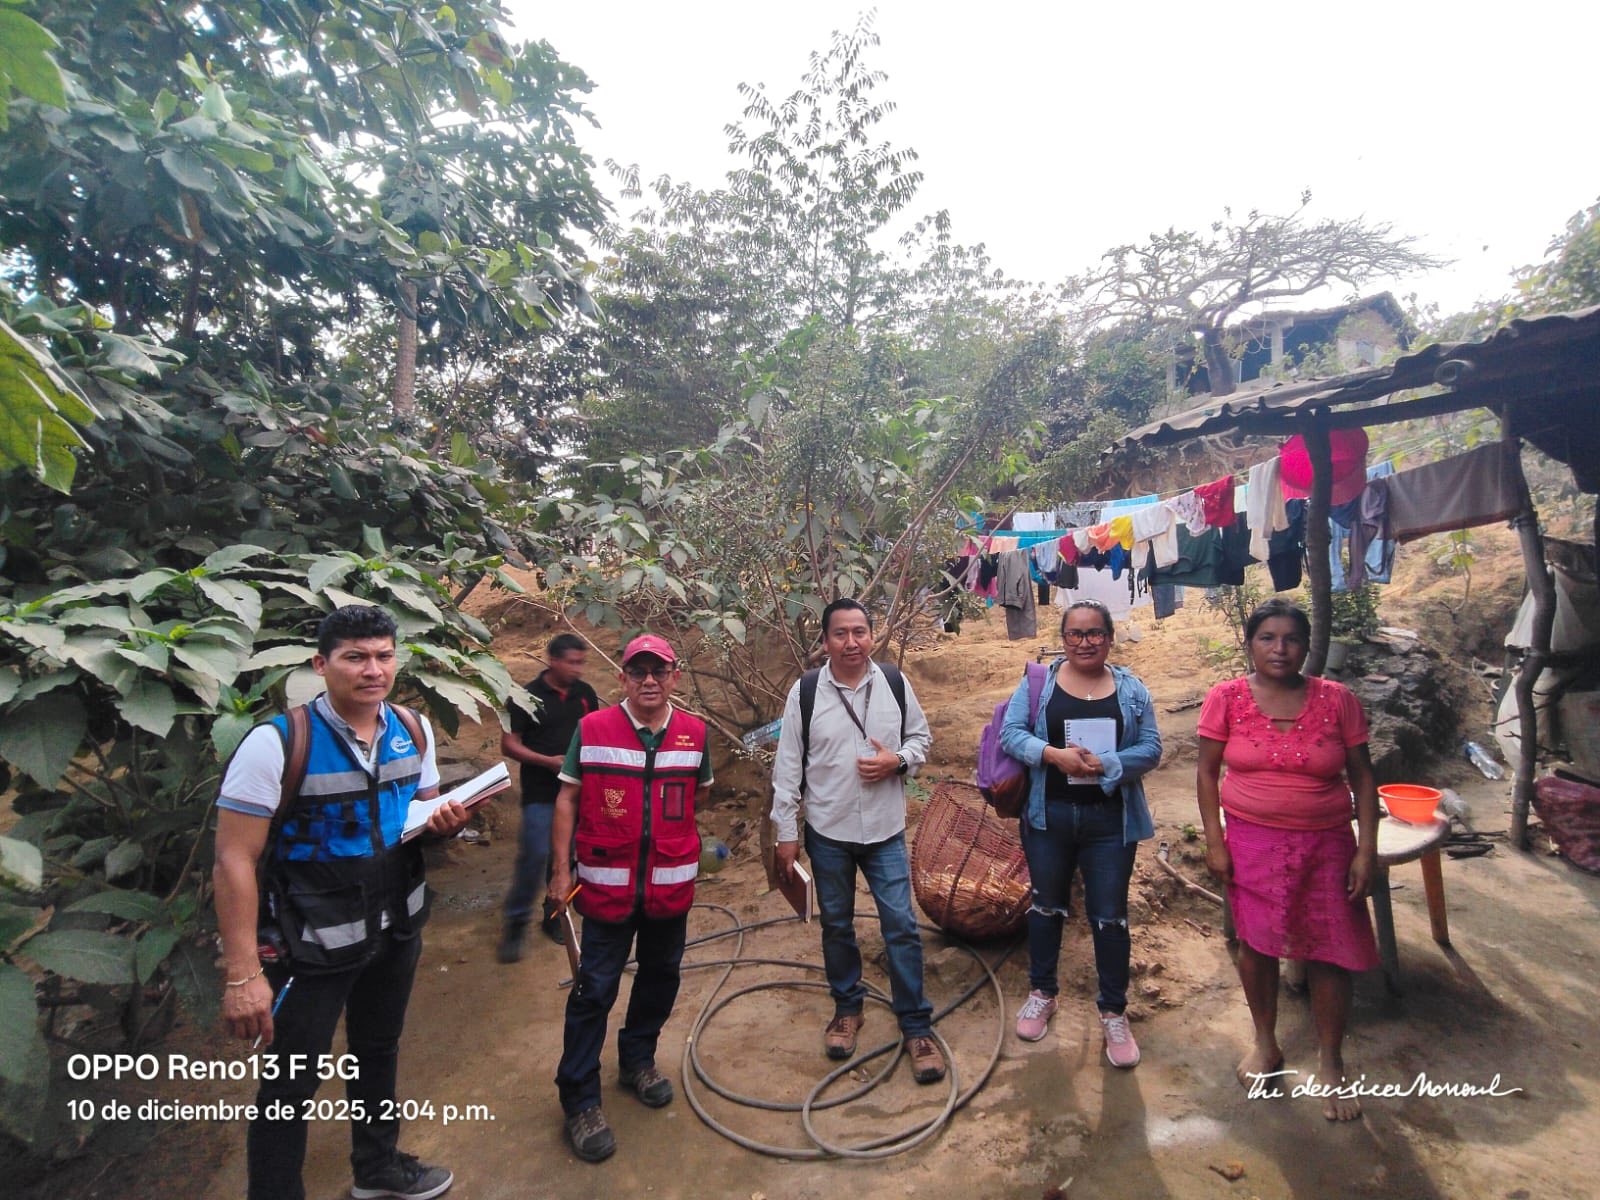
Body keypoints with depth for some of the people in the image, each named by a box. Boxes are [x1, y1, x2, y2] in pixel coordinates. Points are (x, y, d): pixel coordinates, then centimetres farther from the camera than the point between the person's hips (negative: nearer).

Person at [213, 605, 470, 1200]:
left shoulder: (413, 731, -5)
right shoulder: (276, 742, -22)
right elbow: (234, 861, -20)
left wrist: (443, 821, -15)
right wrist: (243, 975, -22)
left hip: (397, 928, 6)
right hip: (313, 943, -6)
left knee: (377, 1053, 26)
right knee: (291, 1083, 9)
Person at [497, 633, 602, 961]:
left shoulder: (585, 693, 4)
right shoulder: (529, 696, -9)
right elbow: (509, 744, -8)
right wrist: (548, 761, -19)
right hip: (541, 792, -4)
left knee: (565, 856, 12)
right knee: (535, 855, -7)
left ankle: (554, 917, 28)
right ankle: (515, 923, 10)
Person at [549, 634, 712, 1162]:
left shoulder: (694, 733, 0)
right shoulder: (592, 729, -7)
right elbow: (566, 799, -1)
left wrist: (690, 853, 9)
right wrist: (561, 870, -3)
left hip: (672, 884, 3)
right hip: (607, 885, -3)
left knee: (660, 976, 18)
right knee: (594, 990, 3)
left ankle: (638, 1058, 42)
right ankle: (580, 1099, 20)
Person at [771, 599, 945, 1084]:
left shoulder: (895, 684, -5)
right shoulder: (805, 692, -9)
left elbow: (921, 736, 8)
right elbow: (788, 767, -4)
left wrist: (898, 760, -14)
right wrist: (785, 833, -3)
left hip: (885, 831, 0)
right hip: (827, 833, 0)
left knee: (902, 926, 2)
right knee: (836, 925, 16)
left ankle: (916, 1026, 19)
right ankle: (848, 1008, 37)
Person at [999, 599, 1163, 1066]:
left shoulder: (1131, 690, 1)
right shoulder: (1039, 682, -2)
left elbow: (1151, 749, -4)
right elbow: (1011, 733, -8)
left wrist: (1104, 764, -20)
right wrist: (1054, 755, -24)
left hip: (1110, 820, 0)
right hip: (1048, 815, 0)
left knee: (1109, 917, 8)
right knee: (1046, 907, 16)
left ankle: (1114, 1013, 27)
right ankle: (1042, 993, 36)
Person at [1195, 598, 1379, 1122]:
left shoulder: (1337, 700, -5)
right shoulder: (1227, 698, -7)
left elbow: (1362, 777, 1)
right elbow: (1207, 772, -2)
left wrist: (1367, 849, -4)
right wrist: (1214, 841, -6)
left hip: (1324, 844, 0)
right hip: (1251, 842, 0)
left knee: (1330, 951, 7)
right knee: (1257, 943, 11)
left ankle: (1330, 1063, 29)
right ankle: (1266, 1043, 35)